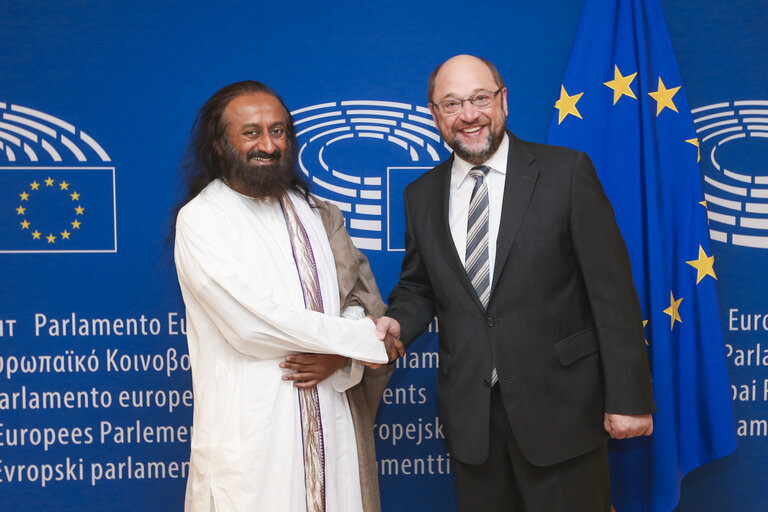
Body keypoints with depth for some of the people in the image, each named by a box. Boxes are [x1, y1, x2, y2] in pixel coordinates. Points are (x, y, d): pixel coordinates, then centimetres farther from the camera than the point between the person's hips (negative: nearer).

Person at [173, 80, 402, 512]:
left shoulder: (318, 215, 13)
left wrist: (339, 357, -13)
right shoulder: (201, 219, -5)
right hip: (250, 439, -4)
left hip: (334, 426, 5)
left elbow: (364, 299, 9)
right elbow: (253, 322, -16)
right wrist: (365, 339, -9)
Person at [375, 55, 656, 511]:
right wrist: (397, 322, -7)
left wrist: (628, 397, -10)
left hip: (560, 405, -3)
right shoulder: (422, 195, 6)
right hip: (469, 411, 4)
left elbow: (612, 289, -8)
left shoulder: (567, 172, -6)